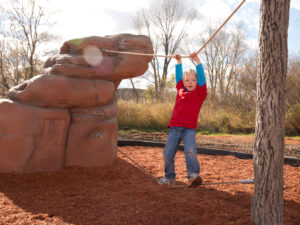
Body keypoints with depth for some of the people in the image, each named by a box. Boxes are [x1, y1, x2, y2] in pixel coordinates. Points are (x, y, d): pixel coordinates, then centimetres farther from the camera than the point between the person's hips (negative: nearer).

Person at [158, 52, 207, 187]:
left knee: (190, 150, -25)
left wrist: (197, 60, -5)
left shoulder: (200, 93, 7)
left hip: (189, 129, -3)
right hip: (175, 127, 4)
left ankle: (193, 176, -25)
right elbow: (178, 76, 24)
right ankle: (169, 177, 13)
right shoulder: (180, 90, 16)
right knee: (167, 153, -1)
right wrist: (178, 61, 26)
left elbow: (202, 77, -2)